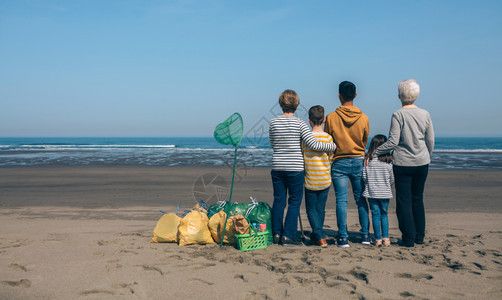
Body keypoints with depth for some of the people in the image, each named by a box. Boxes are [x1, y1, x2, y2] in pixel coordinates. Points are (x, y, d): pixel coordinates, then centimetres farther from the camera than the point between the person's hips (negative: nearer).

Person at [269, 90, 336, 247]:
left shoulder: (273, 122, 2)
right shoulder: (299, 124, -8)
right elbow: (314, 145, -11)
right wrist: (333, 146, 2)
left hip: (277, 167, 4)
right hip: (295, 168, -3)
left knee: (278, 201, 12)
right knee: (294, 202, 6)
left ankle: (276, 234, 17)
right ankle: (287, 236, 5)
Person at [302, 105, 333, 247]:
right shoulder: (328, 138, -6)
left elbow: (300, 158, -1)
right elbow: (331, 160, 1)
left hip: (310, 181, -2)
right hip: (325, 181, 2)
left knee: (311, 209, 9)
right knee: (320, 208, 16)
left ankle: (320, 237, -4)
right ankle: (316, 236, 27)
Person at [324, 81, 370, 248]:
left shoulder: (331, 118, -9)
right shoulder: (363, 118, -3)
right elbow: (365, 142, 10)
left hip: (339, 162, -2)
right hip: (358, 161, 2)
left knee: (341, 200, 1)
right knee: (361, 199, 12)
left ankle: (343, 238, 0)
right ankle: (365, 235, 16)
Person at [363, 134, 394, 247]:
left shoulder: (368, 160, -8)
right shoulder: (389, 161, -5)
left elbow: (364, 176, -7)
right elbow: (392, 179, 1)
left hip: (372, 192, -1)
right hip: (385, 193, 1)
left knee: (375, 215, 6)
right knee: (384, 214, 14)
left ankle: (378, 239, 7)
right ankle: (385, 238, 10)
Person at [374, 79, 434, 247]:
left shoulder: (398, 115, -10)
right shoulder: (425, 114, 3)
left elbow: (393, 142, -16)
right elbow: (431, 141, 8)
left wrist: (374, 152, -9)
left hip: (403, 163, -4)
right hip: (422, 163, 5)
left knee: (404, 201, 4)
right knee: (418, 199, 16)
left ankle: (408, 239, 7)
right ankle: (419, 237, 22)